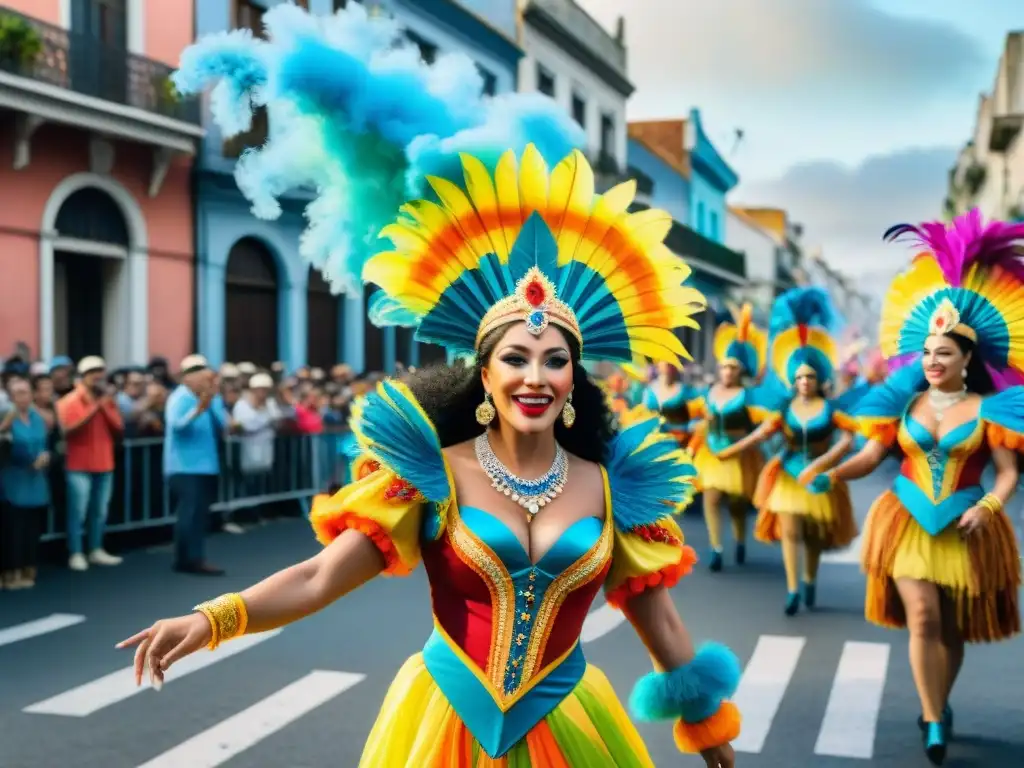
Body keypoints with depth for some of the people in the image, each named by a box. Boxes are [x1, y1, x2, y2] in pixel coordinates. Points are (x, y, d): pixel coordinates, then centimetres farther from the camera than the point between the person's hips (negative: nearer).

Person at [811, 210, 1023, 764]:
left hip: (962, 526, 0)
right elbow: (870, 455, -2)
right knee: (923, 618, -12)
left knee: (953, 628, 10)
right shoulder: (903, 402, 2)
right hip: (909, 520, 0)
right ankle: (935, 720, -2)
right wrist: (832, 473, -19)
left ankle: (937, 708, 32)